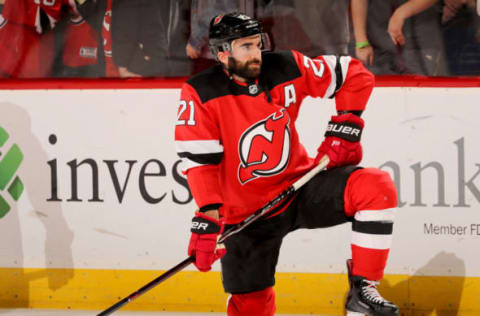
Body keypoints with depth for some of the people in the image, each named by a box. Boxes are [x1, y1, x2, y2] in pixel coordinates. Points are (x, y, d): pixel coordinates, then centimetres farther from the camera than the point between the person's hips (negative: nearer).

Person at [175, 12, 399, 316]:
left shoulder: (285, 69, -7)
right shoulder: (200, 93, -14)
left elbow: (356, 76, 2)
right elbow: (199, 159, -19)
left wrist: (344, 128, -5)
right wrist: (209, 215, -28)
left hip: (299, 185, 2)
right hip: (246, 211, -2)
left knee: (377, 187, -22)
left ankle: (362, 290, -15)